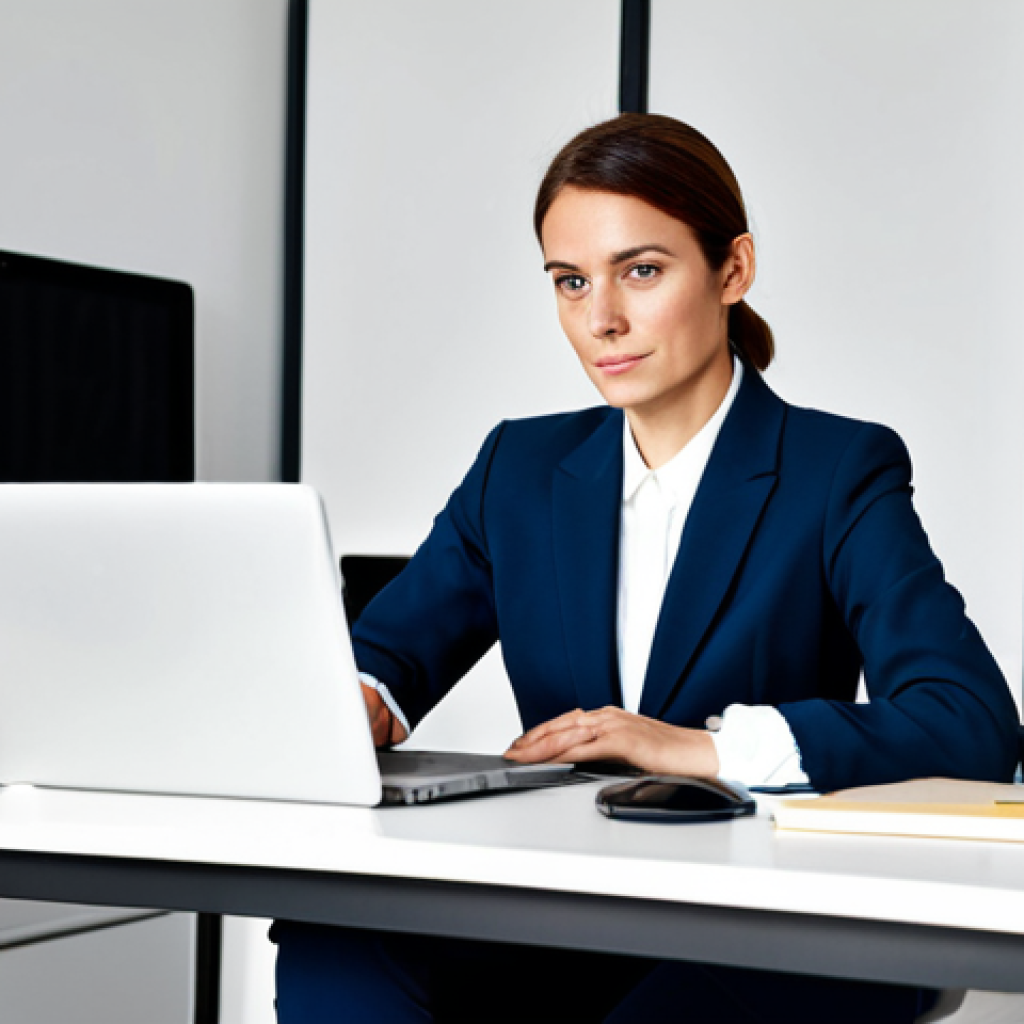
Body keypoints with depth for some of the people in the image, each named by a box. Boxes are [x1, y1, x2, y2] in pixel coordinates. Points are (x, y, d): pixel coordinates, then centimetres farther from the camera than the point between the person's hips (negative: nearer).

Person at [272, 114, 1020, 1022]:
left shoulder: (838, 473, -1)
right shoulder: (521, 470, 14)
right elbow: (384, 654, 11)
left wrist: (704, 747, -23)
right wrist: (359, 708, -15)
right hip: (556, 936, 3)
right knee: (329, 945, -29)